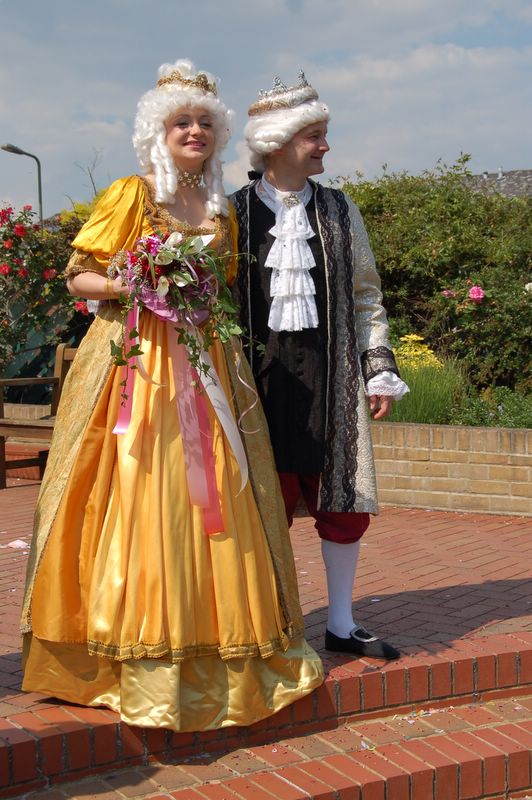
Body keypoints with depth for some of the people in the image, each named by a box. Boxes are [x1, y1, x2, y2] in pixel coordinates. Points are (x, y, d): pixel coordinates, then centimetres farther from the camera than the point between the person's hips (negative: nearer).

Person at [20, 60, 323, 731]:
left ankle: (210, 653, 13)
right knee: (140, 495, -6)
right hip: (136, 361, -5)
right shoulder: (131, 195, 1)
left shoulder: (221, 210, 16)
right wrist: (133, 284, -16)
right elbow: (78, 276, -1)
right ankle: (142, 660, 3)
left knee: (207, 494, 3)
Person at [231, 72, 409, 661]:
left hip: (328, 376, 2)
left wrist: (379, 370, 5)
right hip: (262, 377, -2)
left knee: (344, 498, 4)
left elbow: (366, 295, 11)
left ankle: (341, 623, 19)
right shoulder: (235, 213, 2)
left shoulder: (338, 210, 10)